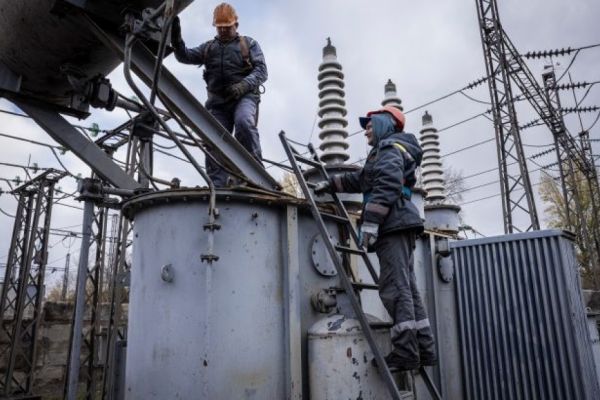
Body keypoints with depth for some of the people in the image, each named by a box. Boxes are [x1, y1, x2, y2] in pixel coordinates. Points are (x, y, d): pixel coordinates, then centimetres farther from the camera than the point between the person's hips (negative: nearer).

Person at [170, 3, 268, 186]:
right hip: (218, 101, 4)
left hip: (244, 96, -3)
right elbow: (185, 56, 13)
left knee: (244, 123, -34)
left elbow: (261, 70, 2)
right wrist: (176, 38, -8)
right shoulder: (208, 47, 24)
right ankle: (216, 187, -15)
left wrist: (243, 85, -16)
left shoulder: (249, 44, 15)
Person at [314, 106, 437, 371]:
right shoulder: (386, 151, 30)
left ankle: (406, 353, -12)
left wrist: (370, 220, -23)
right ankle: (424, 349, 10)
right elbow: (358, 180, 40)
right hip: (399, 227, 10)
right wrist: (330, 184, 43)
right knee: (406, 287, 7)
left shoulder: (390, 147, -1)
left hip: (394, 224, -10)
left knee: (395, 288, -13)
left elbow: (388, 185, -18)